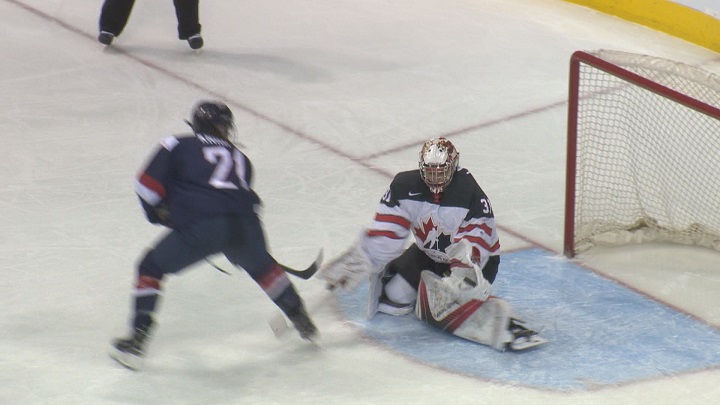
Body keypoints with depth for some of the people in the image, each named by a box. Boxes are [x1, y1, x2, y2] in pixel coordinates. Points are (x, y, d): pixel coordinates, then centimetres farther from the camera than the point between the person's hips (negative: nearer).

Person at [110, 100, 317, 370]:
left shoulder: (177, 146, 19)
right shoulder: (239, 158, 31)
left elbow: (148, 186, 11)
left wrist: (159, 213, 30)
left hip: (199, 226, -3)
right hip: (243, 224, 3)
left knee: (151, 267, 17)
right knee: (261, 265, 35)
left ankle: (137, 340, 8)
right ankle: (301, 320, 42)